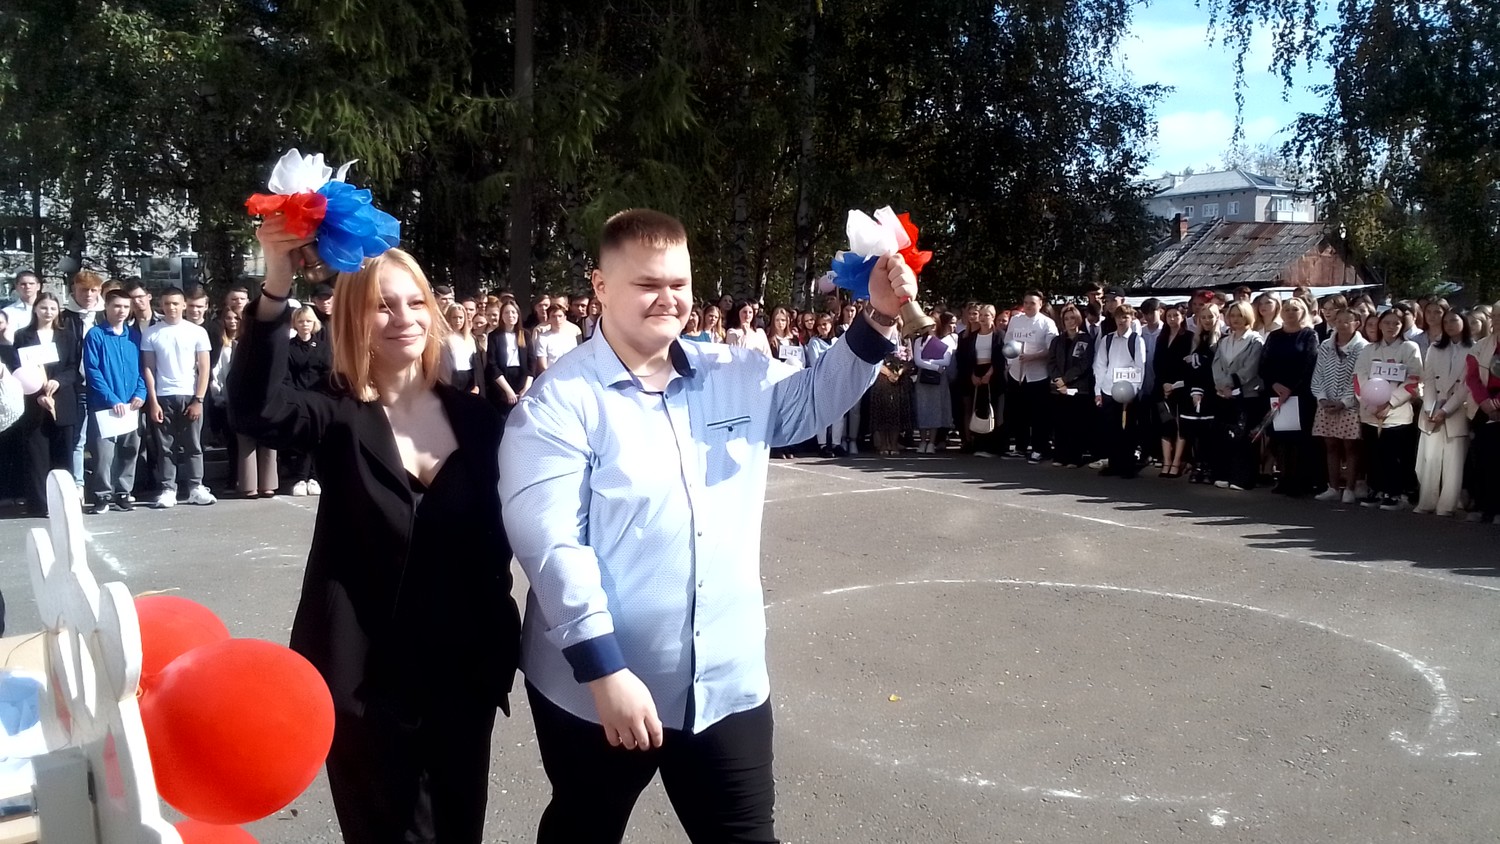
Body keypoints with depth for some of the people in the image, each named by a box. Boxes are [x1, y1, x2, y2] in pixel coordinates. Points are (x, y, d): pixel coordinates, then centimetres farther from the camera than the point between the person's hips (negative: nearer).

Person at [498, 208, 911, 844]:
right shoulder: (561, 401, -11)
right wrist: (605, 670, -24)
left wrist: (877, 320, 0)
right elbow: (548, 540, -18)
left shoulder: (738, 376, 5)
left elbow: (814, 397, 18)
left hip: (728, 684, 4)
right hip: (594, 688, -3)